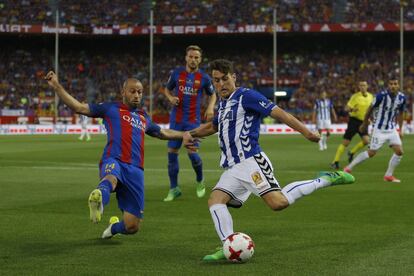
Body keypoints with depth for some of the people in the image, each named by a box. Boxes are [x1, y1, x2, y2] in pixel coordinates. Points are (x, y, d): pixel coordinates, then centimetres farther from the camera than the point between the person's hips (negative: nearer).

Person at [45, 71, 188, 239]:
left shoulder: (144, 118, 30)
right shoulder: (110, 109, 16)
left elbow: (163, 133, 47)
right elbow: (78, 107, 10)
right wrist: (57, 86, 1)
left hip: (135, 169, 5)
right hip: (113, 162, -4)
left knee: (132, 227, -2)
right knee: (111, 179, -45)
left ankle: (114, 227, 31)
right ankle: (98, 197, -78)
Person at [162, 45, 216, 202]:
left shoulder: (204, 77, 0)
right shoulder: (177, 73, 2)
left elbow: (212, 94, 15)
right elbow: (167, 89, 17)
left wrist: (210, 107, -4)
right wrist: (171, 98, -5)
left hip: (193, 120, -2)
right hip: (176, 119, 2)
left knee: (192, 152, -11)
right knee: (172, 152, -1)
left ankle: (200, 181, 17)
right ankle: (174, 189, 11)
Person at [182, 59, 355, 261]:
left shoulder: (245, 96, -3)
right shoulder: (223, 103, 23)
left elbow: (277, 113, -11)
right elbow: (213, 126, 42)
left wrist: (306, 132, -19)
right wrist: (190, 134, 26)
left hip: (250, 162, -8)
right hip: (233, 169, 8)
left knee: (278, 203, -24)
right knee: (215, 200, -12)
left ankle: (325, 180, -9)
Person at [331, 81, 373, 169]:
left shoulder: (370, 96, 5)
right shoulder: (355, 96, -9)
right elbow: (346, 108, -10)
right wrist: (351, 109, -31)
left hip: (363, 122, 4)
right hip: (354, 121, -4)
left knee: (366, 141, -16)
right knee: (345, 142, -6)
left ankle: (351, 153, 10)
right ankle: (335, 162, 2)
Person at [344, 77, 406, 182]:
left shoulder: (402, 97, -4)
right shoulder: (381, 95, -19)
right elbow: (370, 109, -6)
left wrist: (400, 129, 13)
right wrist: (364, 124, 3)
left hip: (392, 129, 5)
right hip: (379, 129, -5)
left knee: (399, 151, -6)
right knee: (371, 153, -4)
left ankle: (389, 175, 9)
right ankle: (348, 168, 9)